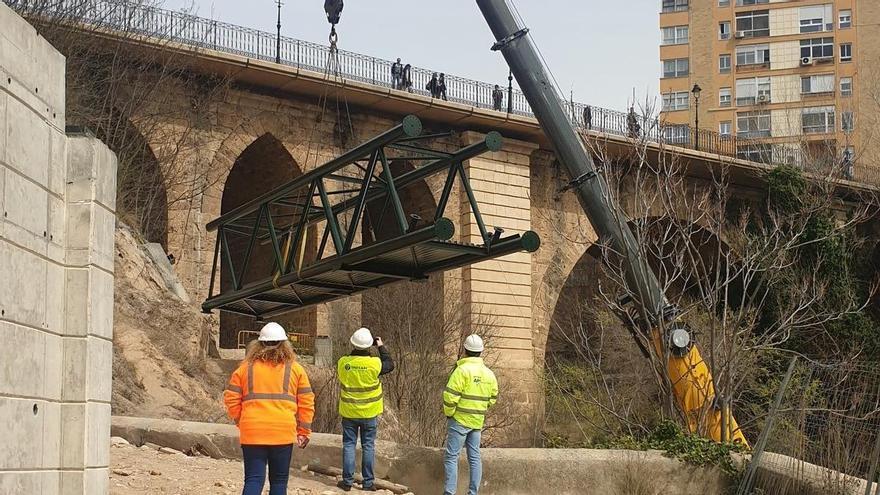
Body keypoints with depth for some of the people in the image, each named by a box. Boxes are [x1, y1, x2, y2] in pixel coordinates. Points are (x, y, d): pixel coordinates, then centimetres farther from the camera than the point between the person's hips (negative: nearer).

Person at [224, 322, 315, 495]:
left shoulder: (245, 368, 6)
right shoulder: (295, 369, 6)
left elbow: (231, 399, 5)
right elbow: (306, 403, 4)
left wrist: (241, 422, 20)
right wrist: (304, 432, 12)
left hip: (252, 433, 0)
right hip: (283, 433, 0)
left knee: (253, 480, 1)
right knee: (279, 481, 11)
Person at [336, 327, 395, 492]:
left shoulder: (343, 362, -12)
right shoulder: (374, 363, -17)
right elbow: (390, 365, 2)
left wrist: (354, 349, 13)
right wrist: (381, 347, 9)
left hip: (349, 413, 1)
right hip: (369, 413, -1)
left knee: (349, 445, 9)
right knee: (368, 447, 8)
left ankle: (347, 481, 10)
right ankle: (368, 482, 11)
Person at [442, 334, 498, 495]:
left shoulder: (462, 370, -15)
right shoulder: (489, 373, 6)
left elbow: (450, 396, -19)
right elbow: (493, 398, 15)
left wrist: (449, 413, -4)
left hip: (459, 420, -6)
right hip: (477, 421, 6)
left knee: (451, 456, -3)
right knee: (474, 456, 11)